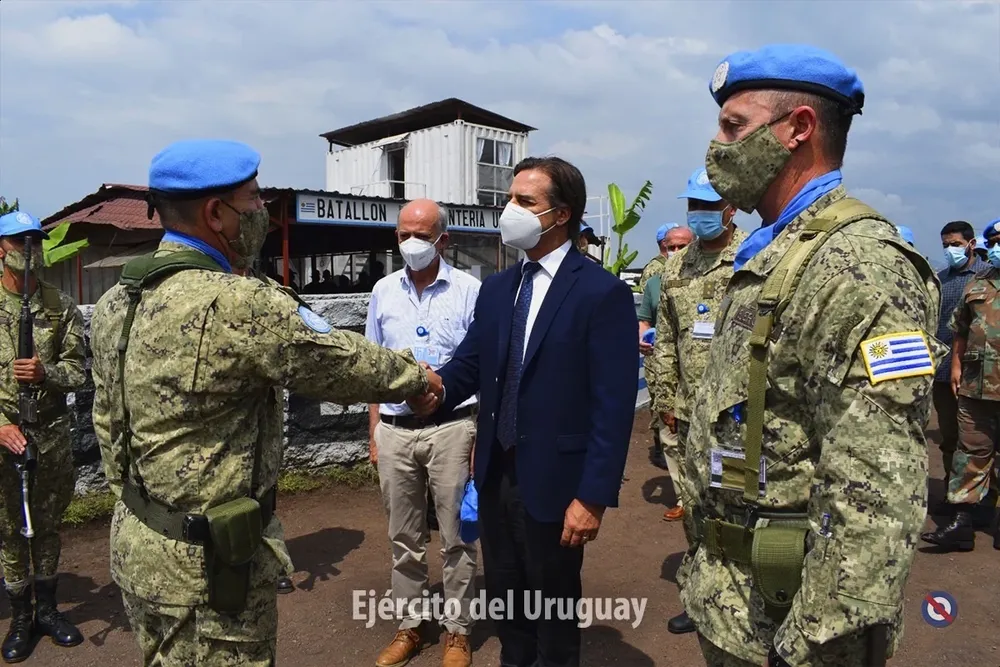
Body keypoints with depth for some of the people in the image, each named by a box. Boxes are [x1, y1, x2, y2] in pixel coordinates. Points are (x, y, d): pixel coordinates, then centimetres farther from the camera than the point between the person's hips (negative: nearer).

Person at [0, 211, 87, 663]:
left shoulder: (61, 306, 3)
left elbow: (78, 369, 4)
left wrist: (46, 374, -17)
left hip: (52, 431, 1)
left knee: (48, 523, 12)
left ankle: (47, 608, 27)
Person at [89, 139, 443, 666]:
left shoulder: (115, 302, 1)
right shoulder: (238, 305, -26)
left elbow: (107, 422, 9)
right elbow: (342, 363, -15)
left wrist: (137, 508, 21)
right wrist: (416, 376, 4)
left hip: (134, 544, 8)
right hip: (207, 560, -8)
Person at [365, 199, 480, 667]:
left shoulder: (469, 291, -5)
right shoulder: (384, 291, 6)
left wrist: (483, 435, -8)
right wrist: (374, 434, 10)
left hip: (452, 427, -3)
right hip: (395, 430, 4)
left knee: (456, 536, 9)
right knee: (404, 537, 15)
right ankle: (408, 625, 31)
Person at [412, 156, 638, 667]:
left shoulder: (603, 293, -14)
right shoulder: (496, 288, 7)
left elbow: (613, 406, -16)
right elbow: (469, 363, 4)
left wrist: (594, 496, -18)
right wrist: (435, 389, -18)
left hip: (553, 482, -6)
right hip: (495, 475, 6)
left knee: (554, 606, 16)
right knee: (503, 598, 23)